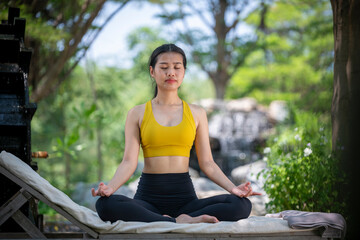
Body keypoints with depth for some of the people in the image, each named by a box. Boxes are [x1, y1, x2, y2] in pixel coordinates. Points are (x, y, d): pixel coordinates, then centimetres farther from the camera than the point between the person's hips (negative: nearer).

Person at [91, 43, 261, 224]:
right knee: (105, 204, -36)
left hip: (184, 194, 1)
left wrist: (232, 188, -8)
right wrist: (110, 187, -21)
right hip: (148, 194, -1)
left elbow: (207, 163, 9)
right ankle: (182, 222, -32)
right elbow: (129, 162, 0)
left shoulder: (197, 114, 13)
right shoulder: (137, 114, 9)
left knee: (241, 205, -26)